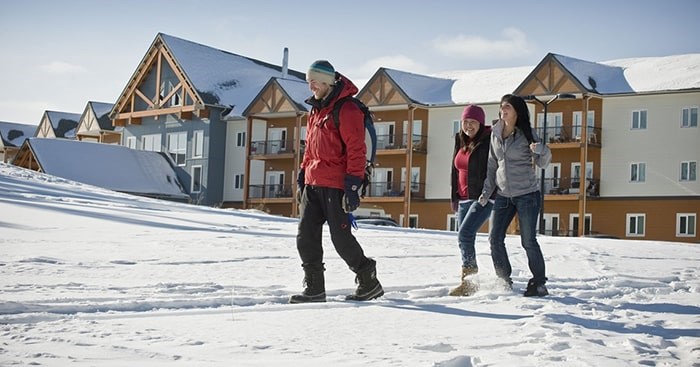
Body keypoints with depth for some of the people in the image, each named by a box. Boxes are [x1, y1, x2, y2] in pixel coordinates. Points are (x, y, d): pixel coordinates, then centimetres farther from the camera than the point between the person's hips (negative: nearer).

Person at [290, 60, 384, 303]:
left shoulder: (346, 110, -11)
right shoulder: (316, 110, 17)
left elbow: (356, 150, -15)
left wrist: (352, 186, -19)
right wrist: (303, 171, 19)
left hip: (335, 186, -8)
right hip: (313, 184, 8)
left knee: (341, 238, -3)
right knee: (306, 238, 3)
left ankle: (369, 283, 13)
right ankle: (314, 289, 10)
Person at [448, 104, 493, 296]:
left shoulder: (488, 141, -9)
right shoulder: (460, 142, 13)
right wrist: (455, 198, 17)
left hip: (483, 198, -8)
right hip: (464, 199, 8)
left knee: (465, 235, -20)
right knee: (465, 239, 8)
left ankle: (468, 280, -18)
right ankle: (470, 282, 16)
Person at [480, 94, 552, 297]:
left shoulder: (527, 134, -7)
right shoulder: (495, 134, 5)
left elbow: (542, 163, -6)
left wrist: (541, 150, -28)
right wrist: (486, 191, 4)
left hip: (527, 195, -5)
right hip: (503, 195, 5)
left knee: (528, 241, -4)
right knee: (495, 238, -1)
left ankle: (539, 284, 8)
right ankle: (504, 282, 12)